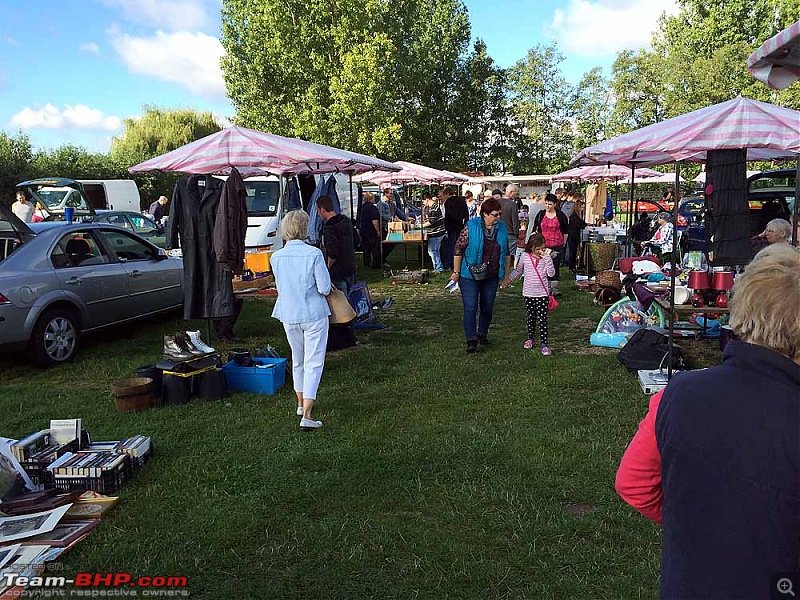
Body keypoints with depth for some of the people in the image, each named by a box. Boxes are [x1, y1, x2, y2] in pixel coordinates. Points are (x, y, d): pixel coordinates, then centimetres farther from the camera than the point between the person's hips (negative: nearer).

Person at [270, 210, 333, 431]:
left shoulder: (276, 257, -3)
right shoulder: (314, 254, -16)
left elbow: (280, 286, 10)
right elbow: (325, 288, -15)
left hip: (289, 315, 5)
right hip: (314, 314, -4)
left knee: (298, 360, 22)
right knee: (313, 363, 1)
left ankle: (301, 404, 37)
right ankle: (306, 416, -4)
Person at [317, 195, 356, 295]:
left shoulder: (329, 228, -20)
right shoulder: (346, 221, 8)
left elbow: (333, 254, -25)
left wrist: (328, 268, -9)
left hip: (337, 274, -8)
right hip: (350, 270, 9)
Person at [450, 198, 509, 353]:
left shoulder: (502, 228, 3)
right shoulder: (471, 227, -12)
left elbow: (506, 252, 13)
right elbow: (458, 250, -9)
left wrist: (506, 274, 13)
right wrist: (456, 272, -8)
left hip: (491, 276, 5)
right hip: (470, 276, -5)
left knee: (488, 307, 13)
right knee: (470, 307, -6)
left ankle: (483, 334, 31)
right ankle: (471, 340, -2)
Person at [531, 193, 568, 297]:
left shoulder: (561, 216, 2)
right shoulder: (540, 215, 5)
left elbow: (565, 232, 11)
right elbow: (535, 230, 11)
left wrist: (563, 243, 12)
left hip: (557, 246, -1)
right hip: (543, 245, 2)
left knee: (555, 266, -6)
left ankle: (554, 288, -5)